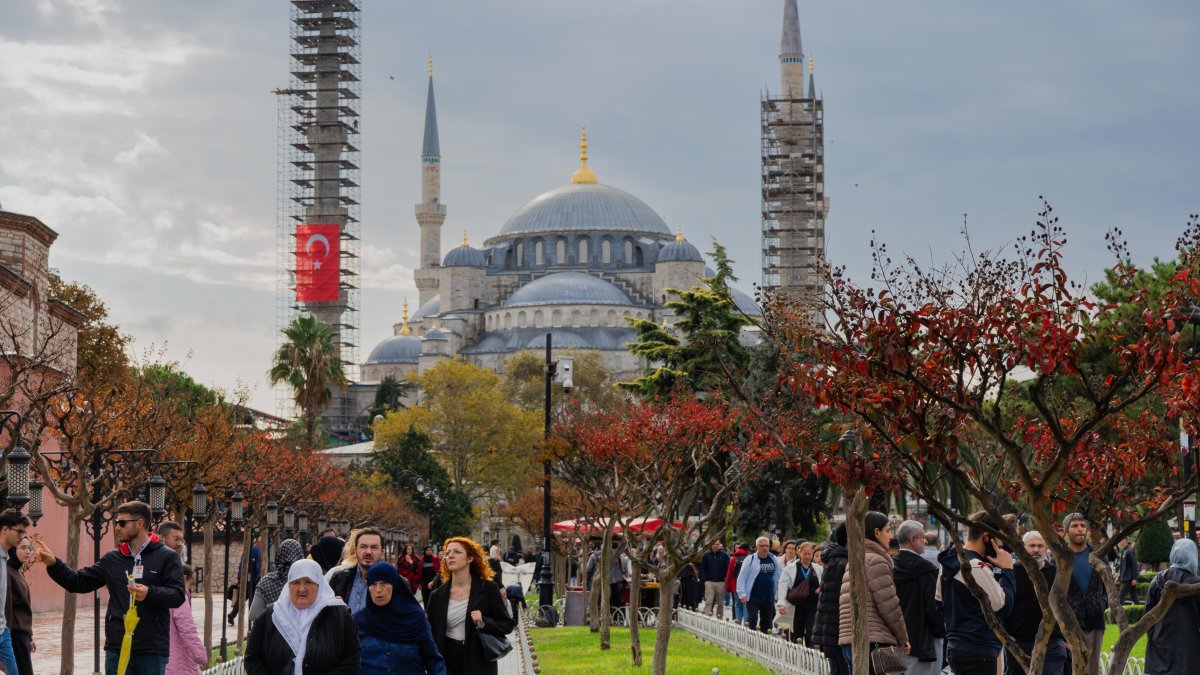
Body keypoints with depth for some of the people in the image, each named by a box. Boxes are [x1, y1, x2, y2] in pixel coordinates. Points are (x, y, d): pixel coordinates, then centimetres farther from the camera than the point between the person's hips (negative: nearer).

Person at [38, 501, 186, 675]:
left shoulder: (167, 557, 0)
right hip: (117, 648, 4)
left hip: (153, 649, -4)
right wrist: (53, 564, -1)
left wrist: (150, 593, -27)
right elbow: (79, 582, 12)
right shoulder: (112, 559, 12)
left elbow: (178, 596, -10)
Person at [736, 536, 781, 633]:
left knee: (766, 622, 10)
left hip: (769, 597, 4)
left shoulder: (774, 560, 6)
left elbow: (779, 577, 10)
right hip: (753, 597, -4)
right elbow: (741, 578, -6)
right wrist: (742, 594, -14)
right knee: (752, 620, -11)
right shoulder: (750, 560, -4)